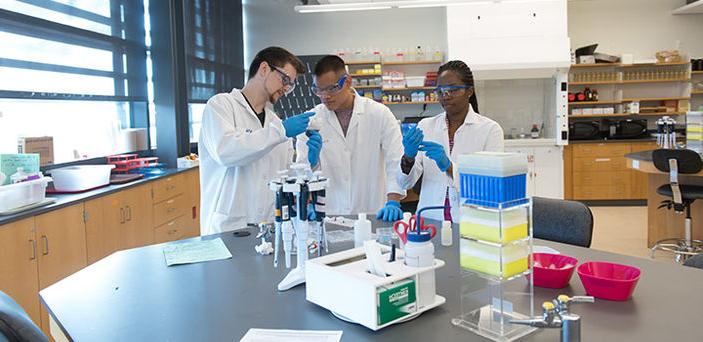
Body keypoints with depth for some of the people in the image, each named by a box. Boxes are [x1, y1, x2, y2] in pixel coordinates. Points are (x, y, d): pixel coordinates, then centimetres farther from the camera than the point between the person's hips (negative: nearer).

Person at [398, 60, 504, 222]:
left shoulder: (490, 129, 1)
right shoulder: (426, 126, 9)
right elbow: (405, 182, 1)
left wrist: (448, 166, -21)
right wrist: (408, 157, -17)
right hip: (429, 220, 3)